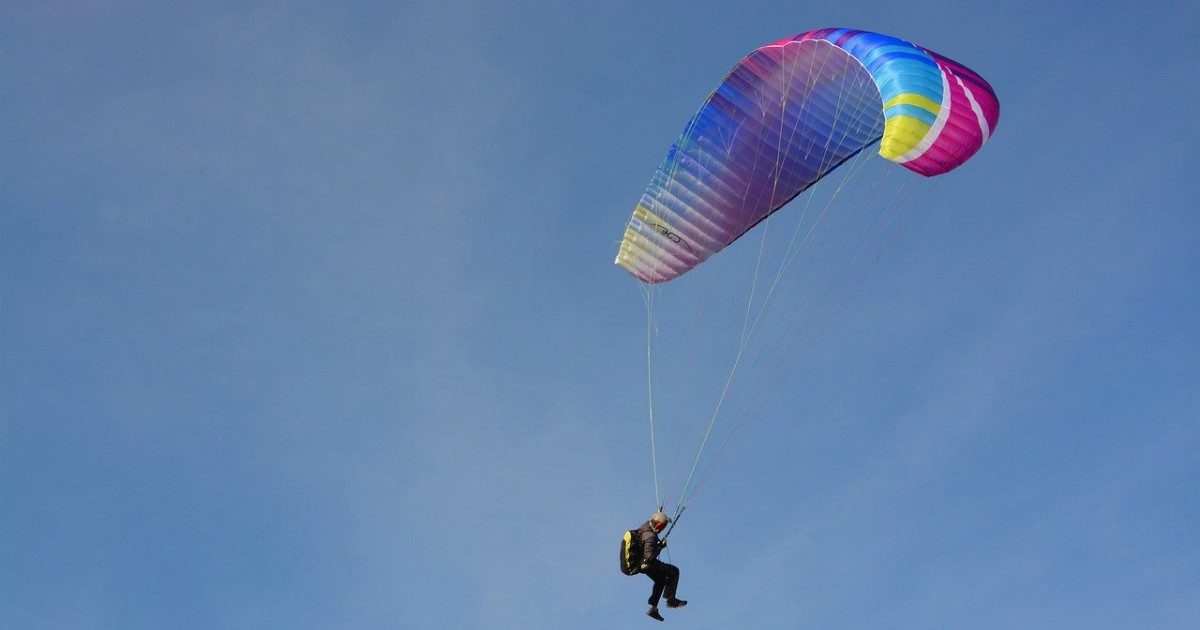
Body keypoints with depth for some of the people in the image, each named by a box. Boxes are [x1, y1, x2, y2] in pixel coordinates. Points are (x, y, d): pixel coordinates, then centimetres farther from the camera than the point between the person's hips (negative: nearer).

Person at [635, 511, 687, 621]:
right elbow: (649, 557, -37)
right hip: (646, 565, -10)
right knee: (674, 571, 0)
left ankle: (653, 608, 30)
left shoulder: (645, 525, -4)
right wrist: (660, 546, -24)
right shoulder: (650, 536, -32)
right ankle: (671, 600, 6)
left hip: (638, 562, 10)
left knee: (661, 579, 27)